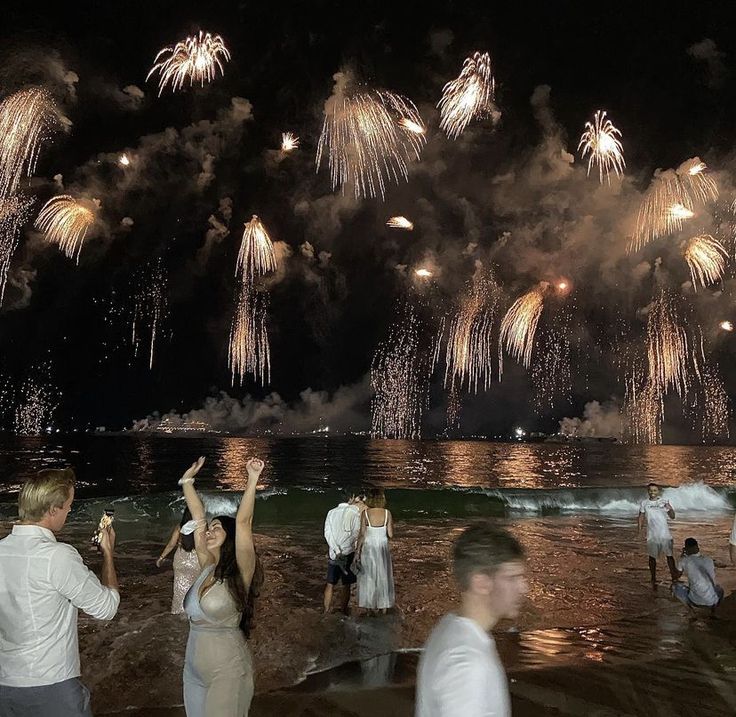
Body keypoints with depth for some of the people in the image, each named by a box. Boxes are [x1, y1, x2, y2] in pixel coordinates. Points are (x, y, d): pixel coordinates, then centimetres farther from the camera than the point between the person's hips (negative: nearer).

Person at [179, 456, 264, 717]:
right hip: (194, 668, 6)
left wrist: (252, 479, -32)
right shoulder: (207, 566, 1)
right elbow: (198, 516, 3)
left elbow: (243, 522, -27)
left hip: (226, 671, -6)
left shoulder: (240, 573, -15)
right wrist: (187, 480, 7)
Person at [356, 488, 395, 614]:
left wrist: (357, 552, -5)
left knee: (368, 577, 11)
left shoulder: (365, 513, -12)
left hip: (368, 548, -2)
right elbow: (390, 534, -6)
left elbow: (362, 535, -12)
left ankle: (369, 609, 17)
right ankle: (384, 607, 23)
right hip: (383, 548, 2)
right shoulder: (387, 513, -8)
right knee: (383, 577, 16)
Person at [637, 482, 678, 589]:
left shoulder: (664, 502, 0)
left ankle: (674, 578, 10)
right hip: (652, 535, 1)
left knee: (669, 556, 1)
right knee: (652, 557, 8)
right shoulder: (644, 503, 3)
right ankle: (653, 581, 18)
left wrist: (670, 509, -20)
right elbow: (641, 516, 8)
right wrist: (639, 528, -6)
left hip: (665, 534, -1)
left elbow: (672, 517, 0)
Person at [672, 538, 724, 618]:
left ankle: (690, 608, 0)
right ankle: (713, 610, 13)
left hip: (696, 600, -4)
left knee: (675, 586, 20)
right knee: (719, 589, 38)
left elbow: (677, 576, 14)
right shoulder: (710, 560, 6)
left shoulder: (685, 560, -4)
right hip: (712, 601, 4)